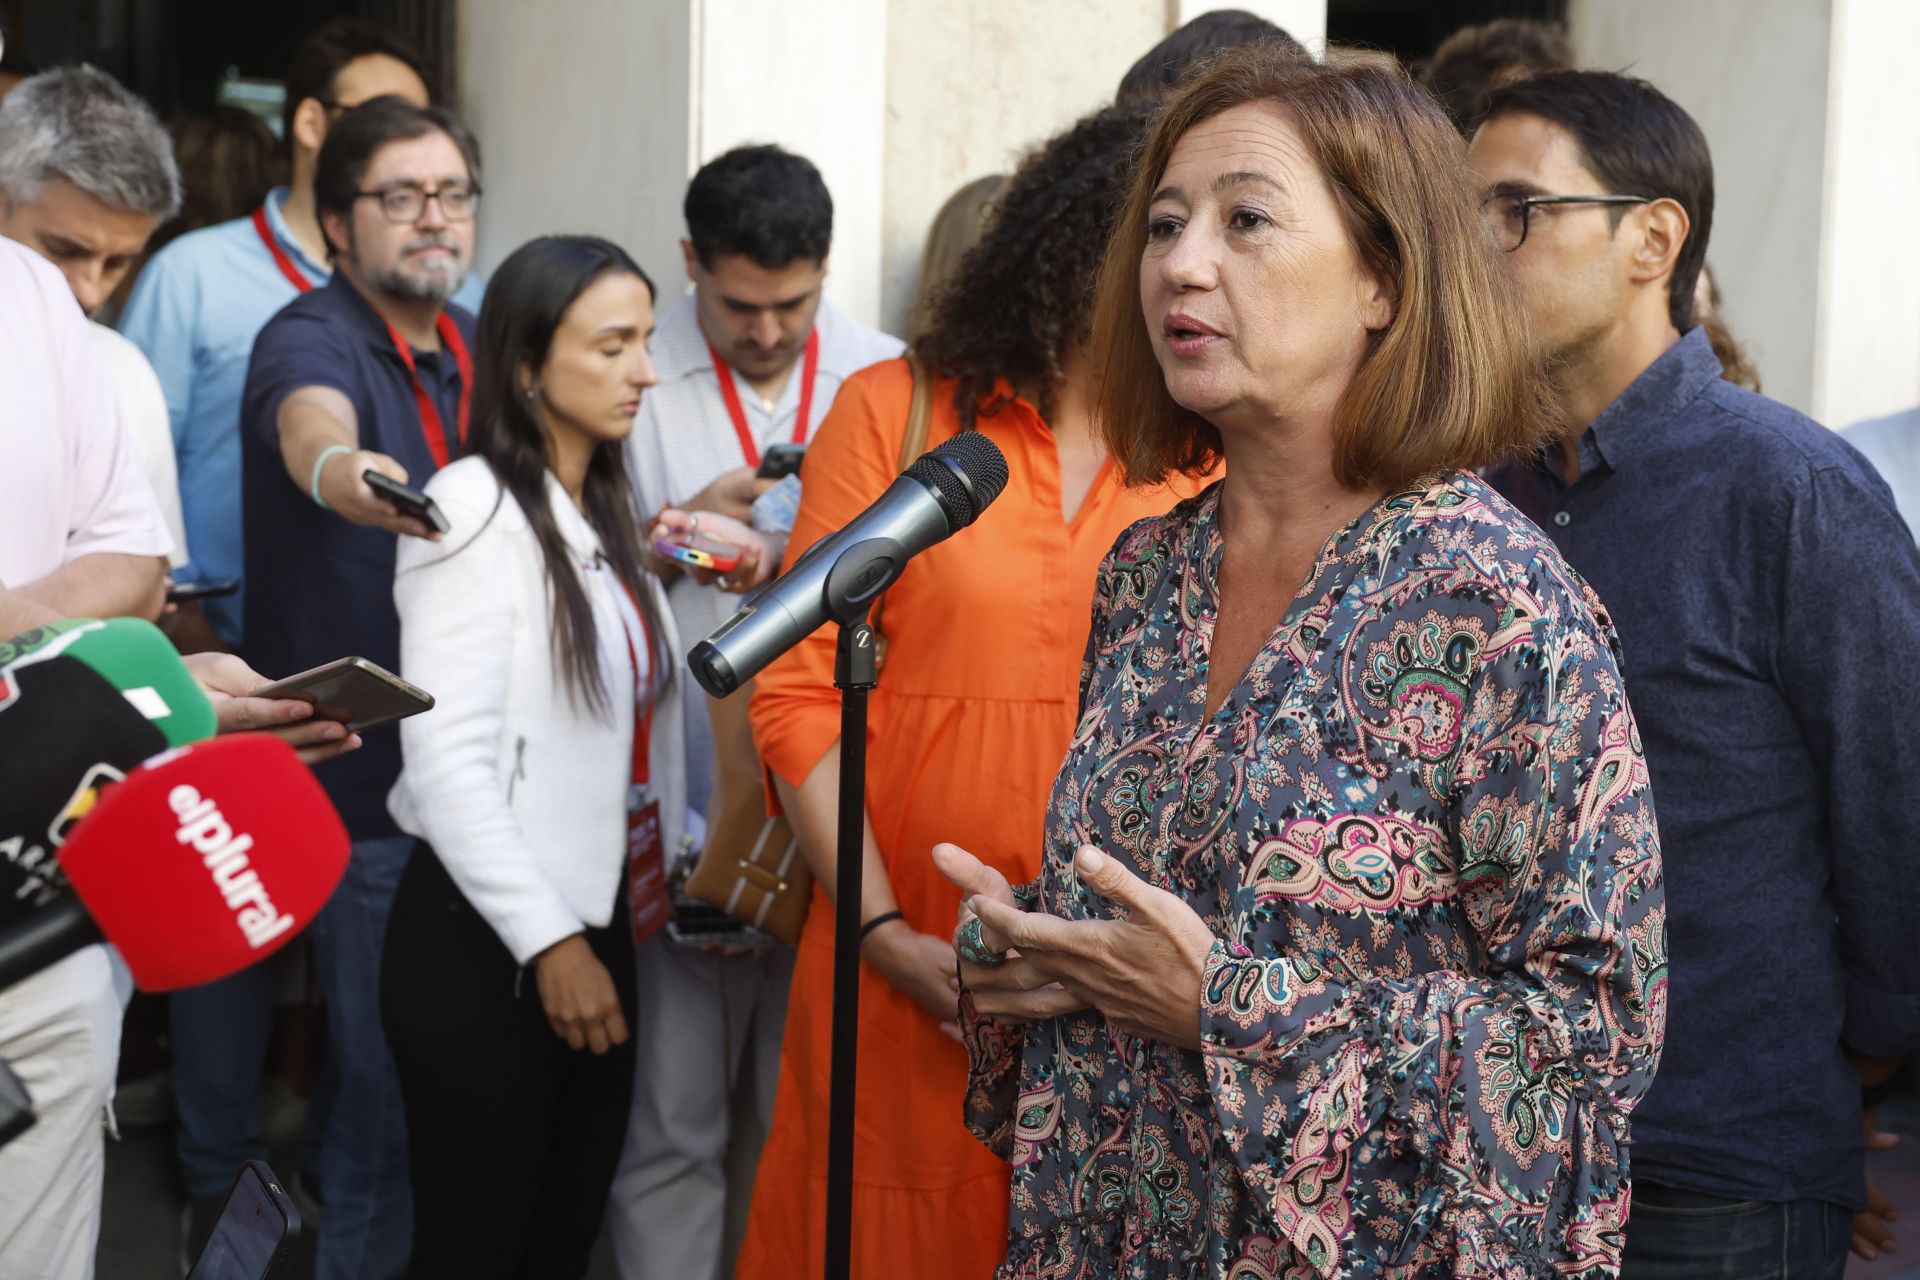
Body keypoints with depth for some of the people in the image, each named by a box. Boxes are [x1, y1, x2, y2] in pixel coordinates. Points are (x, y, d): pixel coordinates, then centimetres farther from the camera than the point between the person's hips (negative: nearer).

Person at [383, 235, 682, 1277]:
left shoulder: (611, 513, 12)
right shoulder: (475, 509, -12)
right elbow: (447, 761, -18)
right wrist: (547, 941, -18)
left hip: (599, 919, 7)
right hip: (485, 941, -7)